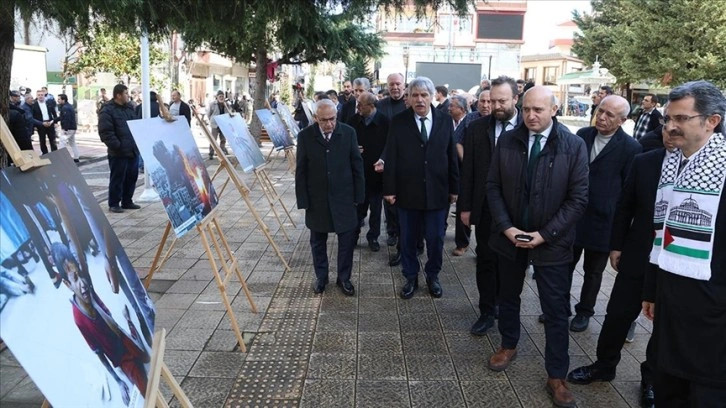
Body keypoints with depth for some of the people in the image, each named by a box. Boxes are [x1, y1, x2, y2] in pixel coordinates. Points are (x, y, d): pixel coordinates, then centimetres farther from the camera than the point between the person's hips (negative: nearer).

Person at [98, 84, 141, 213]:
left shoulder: (130, 108, 15)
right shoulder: (107, 111, -9)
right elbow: (106, 132, -15)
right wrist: (117, 146, -19)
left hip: (133, 151, 7)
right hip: (118, 153, -7)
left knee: (132, 177, 11)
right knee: (117, 178, 0)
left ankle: (127, 201, 23)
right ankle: (113, 204, 10)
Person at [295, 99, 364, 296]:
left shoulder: (348, 132, -6)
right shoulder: (305, 136, -7)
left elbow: (357, 165, -1)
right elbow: (301, 171, -3)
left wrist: (359, 195, -1)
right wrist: (303, 200, -5)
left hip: (344, 197, 0)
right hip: (317, 199, 0)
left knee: (347, 240, 8)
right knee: (318, 241, 14)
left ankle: (344, 277, 26)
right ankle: (321, 276, 32)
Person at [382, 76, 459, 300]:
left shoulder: (445, 121, 0)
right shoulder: (398, 122, -4)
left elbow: (452, 156, 2)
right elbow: (391, 158, -4)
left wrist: (454, 188, 3)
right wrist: (389, 189, -7)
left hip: (438, 192, 1)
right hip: (407, 192, -1)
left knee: (436, 239, 12)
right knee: (408, 239, 12)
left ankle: (432, 275, 33)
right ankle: (411, 277, 30)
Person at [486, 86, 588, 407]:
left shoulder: (574, 146, -10)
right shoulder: (507, 141, -3)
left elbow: (578, 198, -11)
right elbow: (493, 186, -1)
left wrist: (544, 234, -16)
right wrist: (506, 227, -12)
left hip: (551, 242, -2)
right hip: (509, 236, 3)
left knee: (556, 311, 6)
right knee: (508, 297, 20)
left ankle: (556, 377, 21)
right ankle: (508, 346, 44)